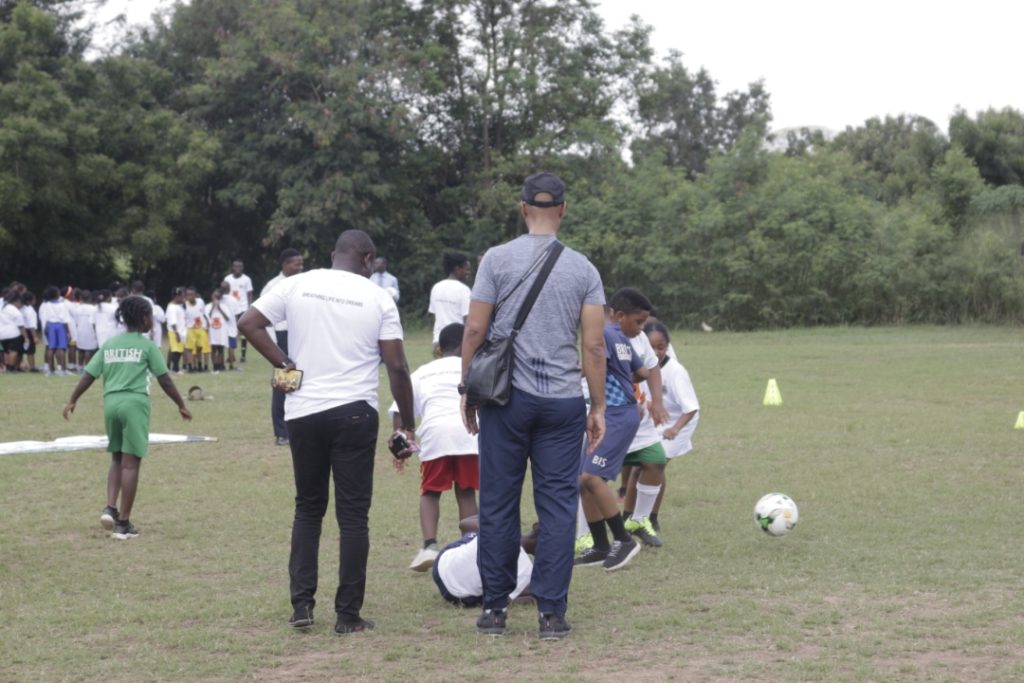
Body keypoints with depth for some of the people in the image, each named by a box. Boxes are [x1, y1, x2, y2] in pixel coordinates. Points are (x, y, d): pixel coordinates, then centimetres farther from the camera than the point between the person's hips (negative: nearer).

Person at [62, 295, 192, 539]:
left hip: (111, 402, 5)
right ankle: (123, 523, -2)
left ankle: (110, 508, 1)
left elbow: (89, 375, 10)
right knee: (130, 463, -2)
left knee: (117, 459, 20)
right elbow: (164, 380, 2)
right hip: (135, 403, -5)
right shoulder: (147, 345, 2)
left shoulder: (109, 344, 14)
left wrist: (72, 401, 16)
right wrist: (181, 405, 11)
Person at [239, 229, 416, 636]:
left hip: (303, 411, 2)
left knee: (308, 507, 16)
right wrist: (407, 422, 5)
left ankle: (302, 605, 10)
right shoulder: (378, 298, 0)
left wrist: (284, 363, 3)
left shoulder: (297, 285, 5)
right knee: (353, 514, 4)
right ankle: (348, 615, 4)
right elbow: (396, 366, -3)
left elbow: (249, 323, -2)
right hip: (354, 412, -2)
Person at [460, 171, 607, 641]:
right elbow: (595, 346, 1)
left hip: (505, 398, -1)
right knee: (558, 505, 4)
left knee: (498, 503, 7)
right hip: (563, 403, 1)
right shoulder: (582, 268, 3)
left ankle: (495, 607, 13)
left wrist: (467, 390, 7)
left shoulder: (498, 259, -1)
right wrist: (599, 407, 8)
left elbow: (474, 330, -3)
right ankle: (552, 613, 3)